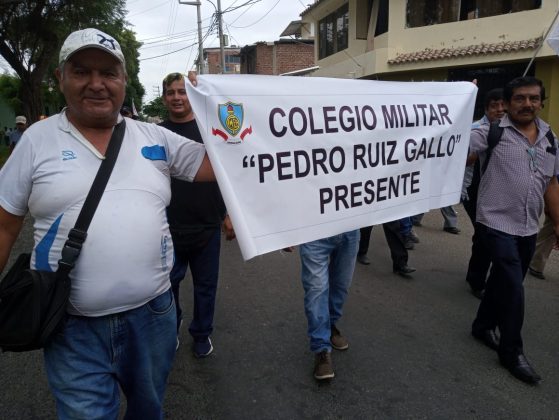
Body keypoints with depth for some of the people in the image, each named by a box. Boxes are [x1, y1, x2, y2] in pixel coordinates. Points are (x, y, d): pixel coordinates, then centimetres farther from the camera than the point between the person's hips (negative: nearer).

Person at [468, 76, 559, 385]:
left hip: (528, 228, 6)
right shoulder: (491, 132, -8)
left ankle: (483, 326, 37)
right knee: (513, 288, -5)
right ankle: (512, 353, 11)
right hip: (497, 224, -6)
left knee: (503, 281, 17)